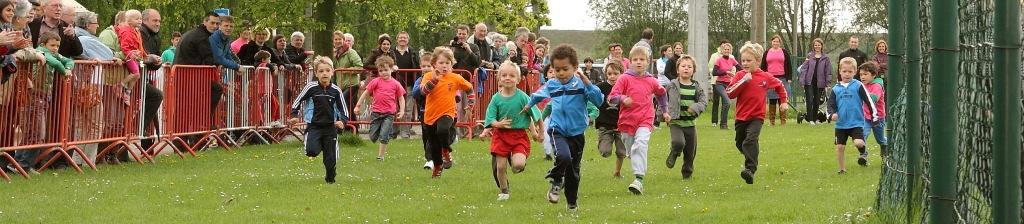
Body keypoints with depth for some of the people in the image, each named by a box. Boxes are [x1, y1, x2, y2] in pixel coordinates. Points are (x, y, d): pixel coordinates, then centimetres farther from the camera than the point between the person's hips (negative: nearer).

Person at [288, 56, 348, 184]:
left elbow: (343, 109, 4)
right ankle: (319, 145, 14)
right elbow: (297, 101, 4)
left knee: (331, 157, 3)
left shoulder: (336, 90, -2)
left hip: (330, 126, 2)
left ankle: (330, 177, 27)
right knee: (312, 151, -22)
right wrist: (294, 116, -6)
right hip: (313, 126, -2)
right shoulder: (311, 87, -7)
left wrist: (342, 121, -13)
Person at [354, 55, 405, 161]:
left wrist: (402, 111, -5)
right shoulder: (376, 82, -1)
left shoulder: (395, 84, 0)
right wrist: (358, 105, 4)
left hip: (389, 114, -1)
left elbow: (401, 98, 7)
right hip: (376, 112, 1)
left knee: (384, 136, -10)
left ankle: (381, 155, 5)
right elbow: (366, 93, 5)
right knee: (373, 138, 5)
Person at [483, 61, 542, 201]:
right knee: (500, 167, 3)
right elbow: (490, 119, -3)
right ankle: (503, 191, 26)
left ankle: (514, 159, 18)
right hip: (501, 135, 2)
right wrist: (498, 124, -23)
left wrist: (534, 132, 0)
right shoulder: (496, 98, -2)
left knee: (518, 165, -19)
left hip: (519, 134, -2)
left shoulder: (522, 97, -7)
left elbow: (533, 115, 1)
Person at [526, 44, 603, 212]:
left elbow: (599, 101, -19)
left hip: (577, 133, 0)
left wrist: (588, 84, -29)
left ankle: (572, 203, 28)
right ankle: (556, 182, -3)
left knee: (573, 171, 11)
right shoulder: (551, 85, 3)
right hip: (557, 130, 0)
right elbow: (539, 95, 26)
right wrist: (529, 104, 37)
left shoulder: (581, 84, -9)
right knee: (563, 156, -30)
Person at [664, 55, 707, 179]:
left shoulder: (696, 87, 2)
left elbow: (704, 101, -4)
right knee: (679, 143, -28)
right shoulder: (672, 86, -3)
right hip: (675, 122, -3)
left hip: (690, 123, 3)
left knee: (691, 151, 9)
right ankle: (673, 155, 4)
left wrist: (695, 107, -23)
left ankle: (687, 172, 28)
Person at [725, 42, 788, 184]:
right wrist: (744, 80, -21)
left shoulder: (765, 77, -1)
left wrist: (784, 101, 15)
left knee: (750, 140, -25)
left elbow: (780, 86, 19)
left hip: (757, 117, -3)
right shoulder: (740, 76, -2)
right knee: (740, 144, 17)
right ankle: (751, 160, 46)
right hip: (741, 117, 3)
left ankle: (750, 170, -34)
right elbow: (730, 93, -15)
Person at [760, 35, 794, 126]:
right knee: (772, 101, 3)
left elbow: (789, 66, 7)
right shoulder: (767, 53, 11)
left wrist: (789, 78, -1)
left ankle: (783, 121, 3)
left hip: (782, 78, -1)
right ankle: (771, 121, 5)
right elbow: (763, 67, 12)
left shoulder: (784, 52, 8)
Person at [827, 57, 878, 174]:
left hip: (856, 122, -3)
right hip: (841, 124, 3)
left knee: (858, 143, -22)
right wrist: (832, 114, -14)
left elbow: (868, 101, 0)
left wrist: (874, 115, 0)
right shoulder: (836, 89, 6)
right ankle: (842, 169, 18)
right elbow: (831, 105, 7)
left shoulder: (858, 86, -3)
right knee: (840, 146, 3)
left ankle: (863, 154, 11)